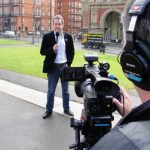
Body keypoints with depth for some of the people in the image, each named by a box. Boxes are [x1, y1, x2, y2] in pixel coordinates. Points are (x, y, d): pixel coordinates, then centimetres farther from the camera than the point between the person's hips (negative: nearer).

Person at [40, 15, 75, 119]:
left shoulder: (68, 36, 3)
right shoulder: (47, 36, -4)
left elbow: (72, 52, 9)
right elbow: (42, 52, -5)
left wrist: (69, 64, -1)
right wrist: (52, 49, -23)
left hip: (64, 66, 2)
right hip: (53, 67, -2)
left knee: (66, 90, 13)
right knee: (51, 91, 7)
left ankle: (66, 109, 27)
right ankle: (49, 110, 21)